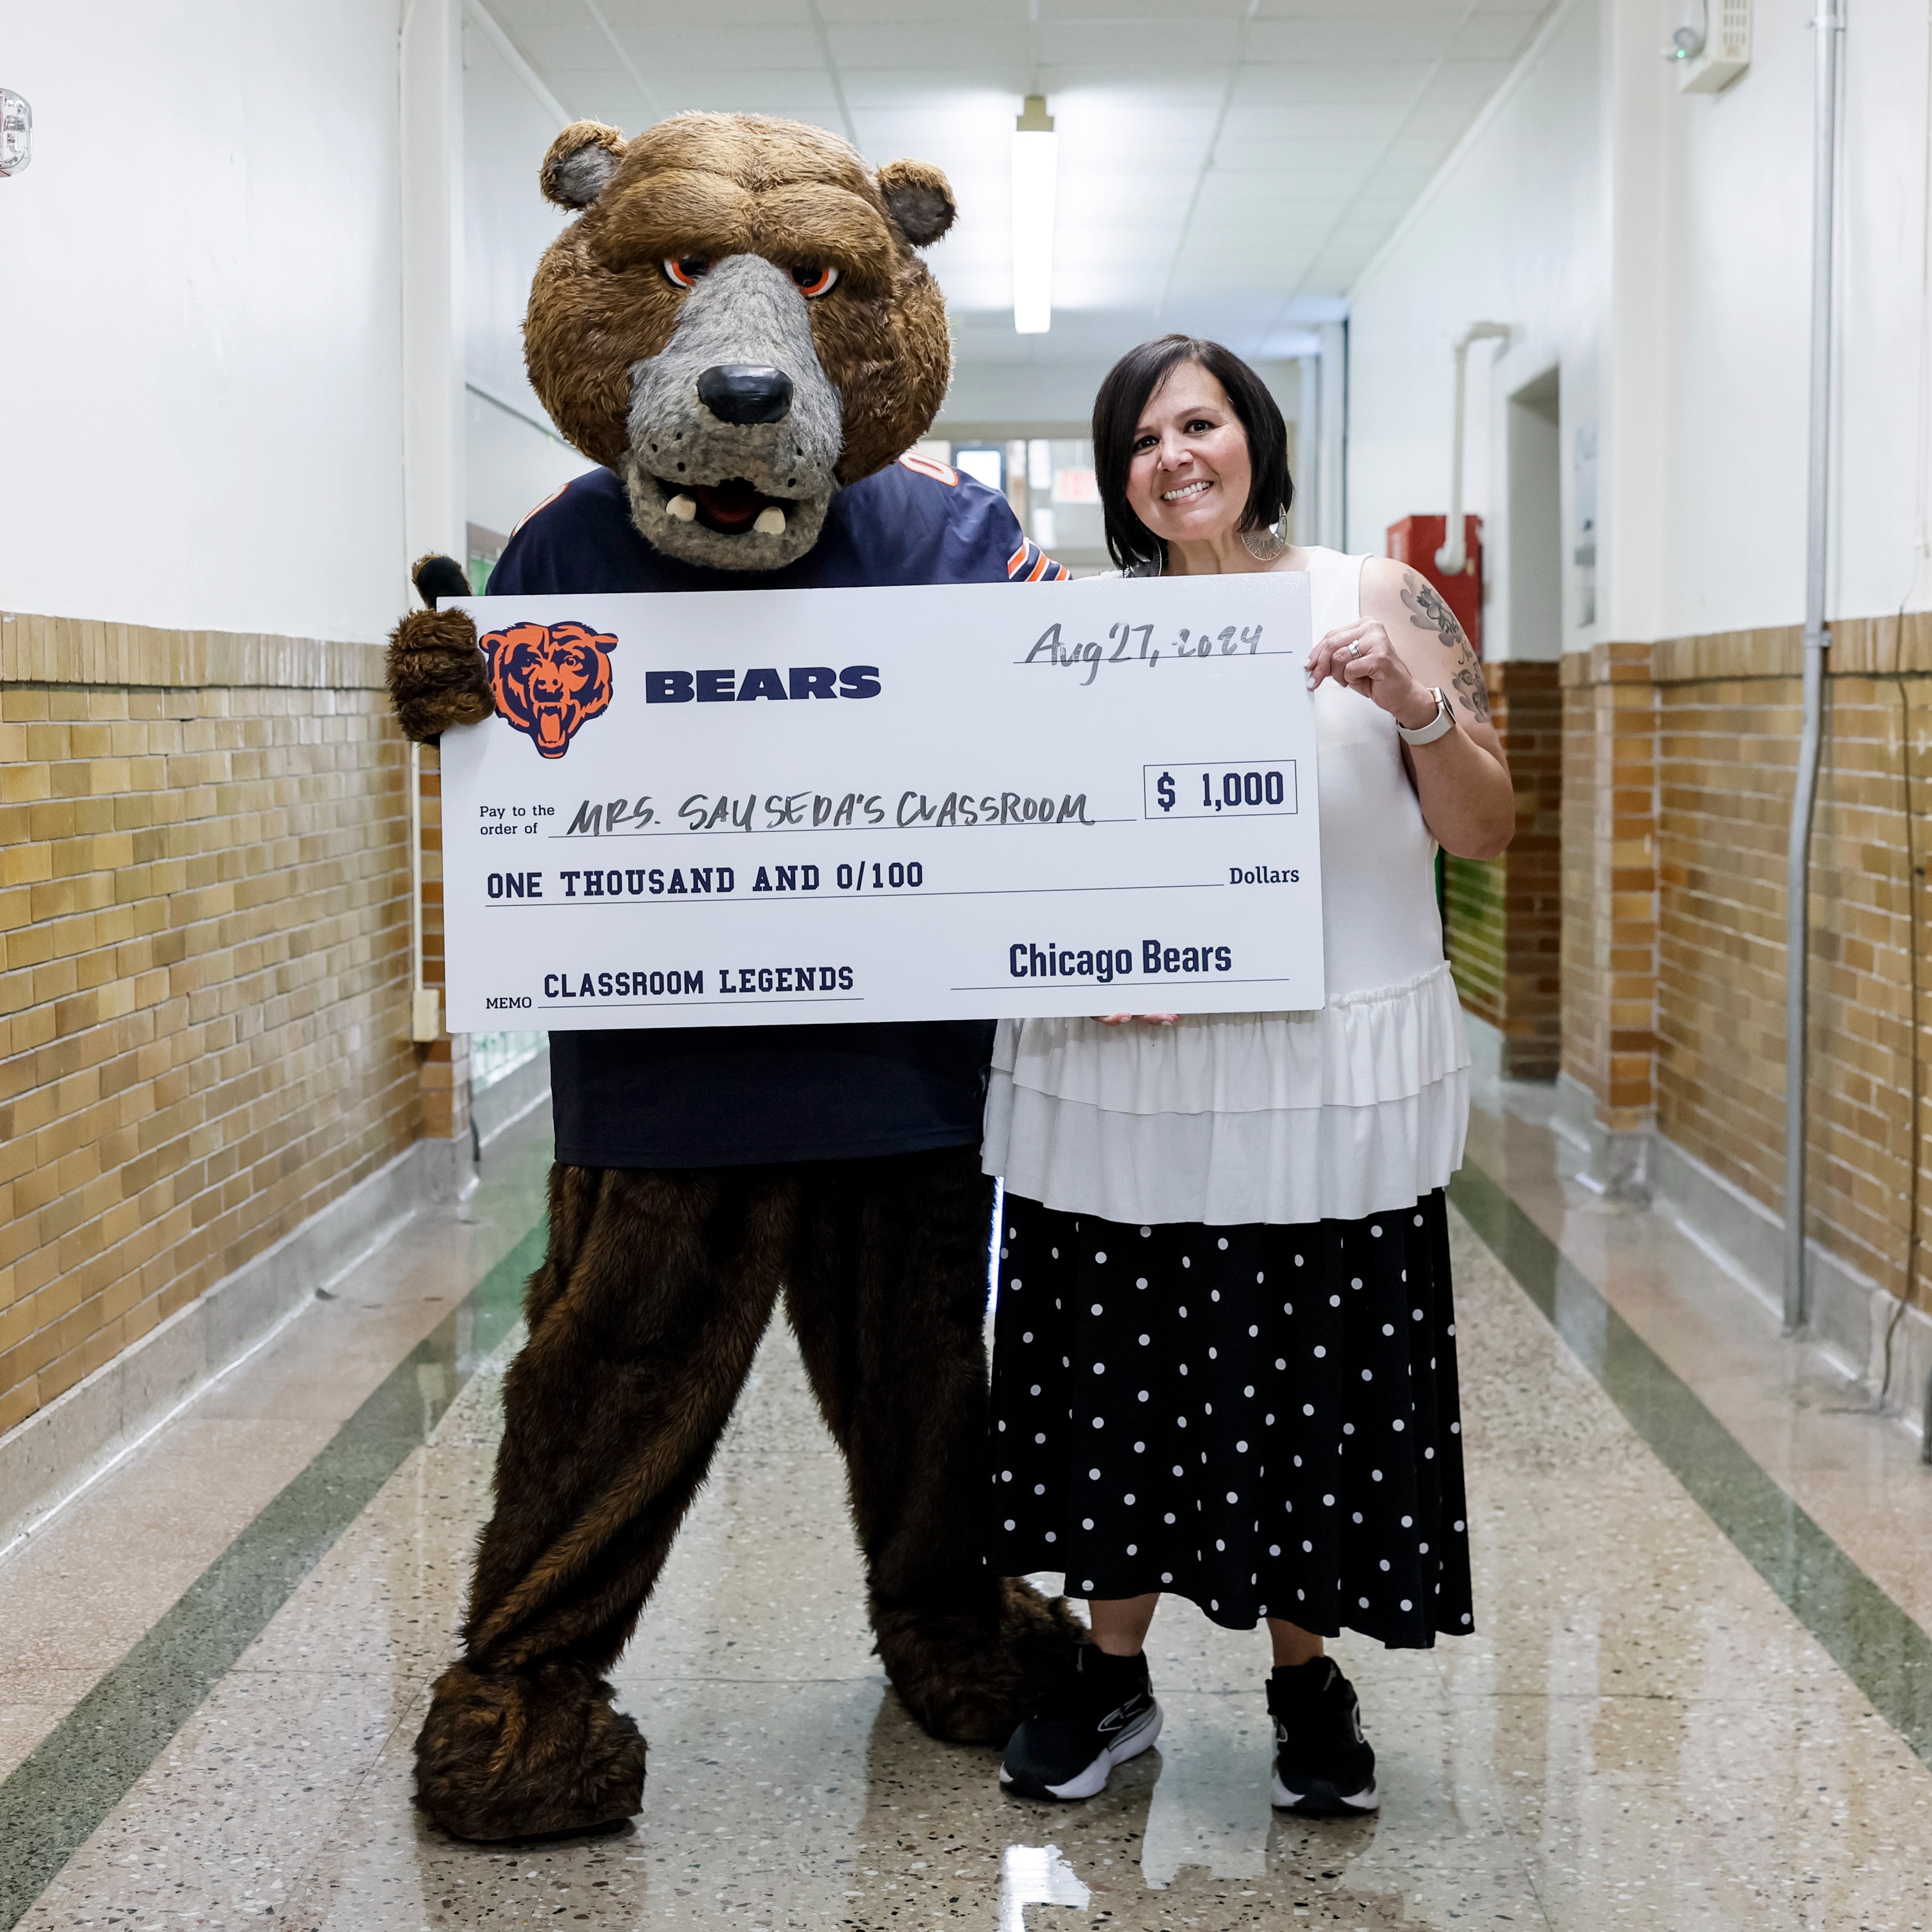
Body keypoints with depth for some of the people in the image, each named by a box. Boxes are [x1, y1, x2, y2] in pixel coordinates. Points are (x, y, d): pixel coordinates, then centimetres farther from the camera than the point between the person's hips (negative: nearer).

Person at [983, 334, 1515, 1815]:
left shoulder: (1378, 602, 2)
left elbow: (1486, 834, 0)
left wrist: (1419, 709, -17)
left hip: (1328, 1075, -2)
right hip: (1123, 1071, 2)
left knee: (1318, 1374, 4)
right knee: (1115, 1364, 7)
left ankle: (1308, 1680, 23)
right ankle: (1114, 1671, 24)